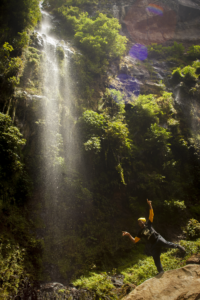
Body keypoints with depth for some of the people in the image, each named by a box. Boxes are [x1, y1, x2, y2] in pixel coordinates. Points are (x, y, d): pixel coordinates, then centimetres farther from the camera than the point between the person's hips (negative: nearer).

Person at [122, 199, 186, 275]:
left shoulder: (148, 224, 7)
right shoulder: (140, 233, 14)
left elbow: (151, 214, 0)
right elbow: (134, 240, 9)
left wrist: (150, 205, -10)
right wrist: (128, 235, -4)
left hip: (158, 238, -4)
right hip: (154, 245, 4)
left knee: (166, 244, -32)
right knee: (156, 259, 1)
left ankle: (177, 246, -10)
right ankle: (160, 271, 16)